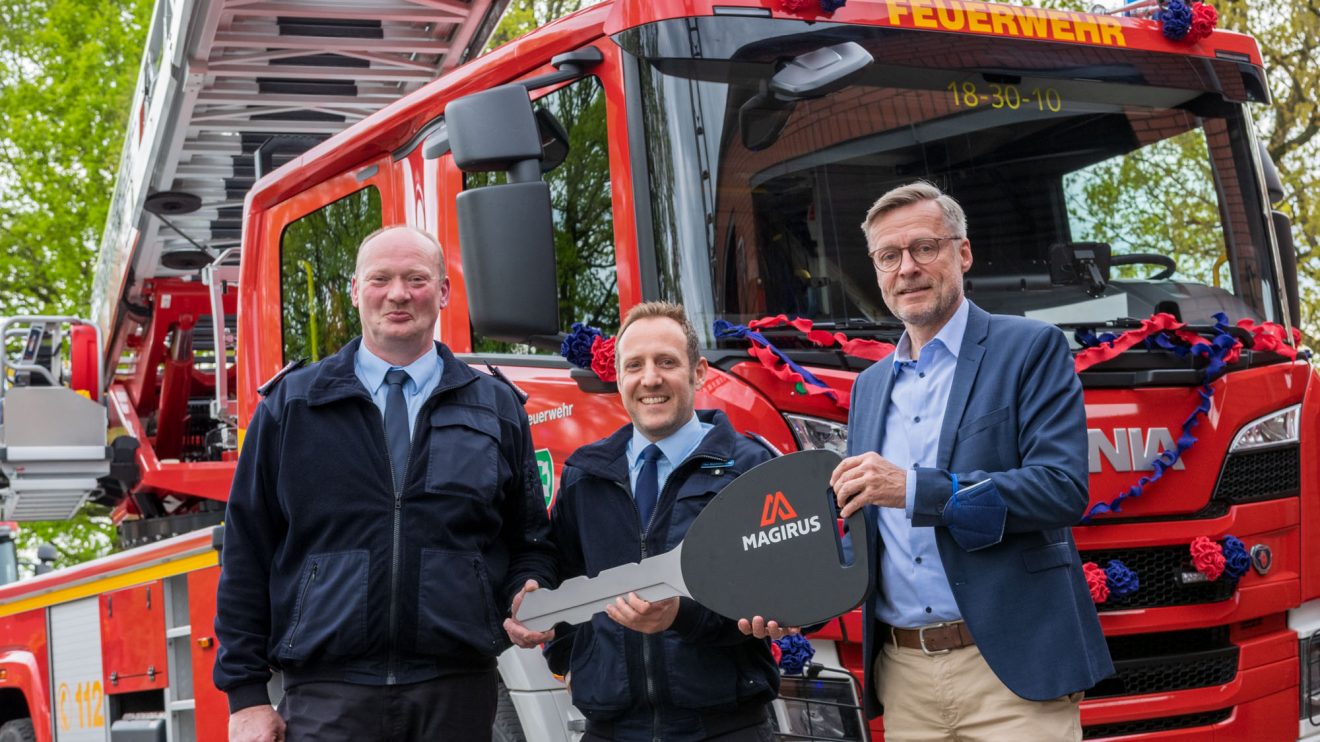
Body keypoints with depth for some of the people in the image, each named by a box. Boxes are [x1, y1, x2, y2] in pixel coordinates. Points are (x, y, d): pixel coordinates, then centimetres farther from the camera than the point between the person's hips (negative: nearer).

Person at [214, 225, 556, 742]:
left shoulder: (498, 409, 11)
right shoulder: (291, 405, 8)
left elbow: (529, 541, 17)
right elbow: (246, 554, 6)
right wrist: (247, 694, 2)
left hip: (455, 695, 1)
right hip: (327, 695, -1)